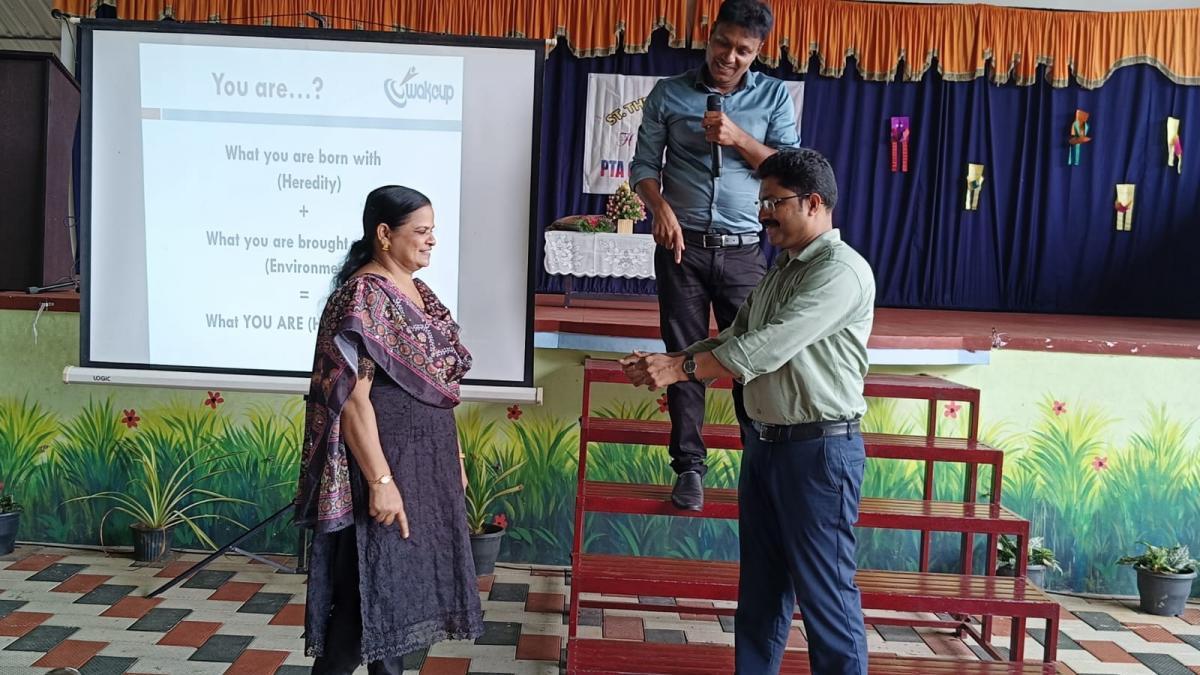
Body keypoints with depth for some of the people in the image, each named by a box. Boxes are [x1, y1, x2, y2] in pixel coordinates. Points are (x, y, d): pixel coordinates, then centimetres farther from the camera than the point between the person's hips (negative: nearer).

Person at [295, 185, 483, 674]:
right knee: (370, 587, -1)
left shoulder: (419, 294, 11)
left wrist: (454, 457, 17)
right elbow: (352, 397, -22)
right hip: (384, 463, -9)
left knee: (402, 583, 16)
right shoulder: (362, 297, -16)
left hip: (427, 462, 9)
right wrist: (380, 480, -25)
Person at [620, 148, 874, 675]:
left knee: (824, 591, 0)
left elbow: (770, 346, -23)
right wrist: (665, 363, -2)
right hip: (766, 443, 9)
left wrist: (681, 369, -21)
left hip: (820, 449, -9)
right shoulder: (781, 269, 15)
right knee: (760, 584, 16)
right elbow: (734, 339, 12)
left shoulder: (842, 270, -15)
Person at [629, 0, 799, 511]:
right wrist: (661, 209, -15)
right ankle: (689, 466, 12)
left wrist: (739, 139, -14)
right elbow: (643, 163, 4)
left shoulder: (774, 96, 5)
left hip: (744, 251, 0)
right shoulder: (669, 94, 4)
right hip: (682, 246, 0)